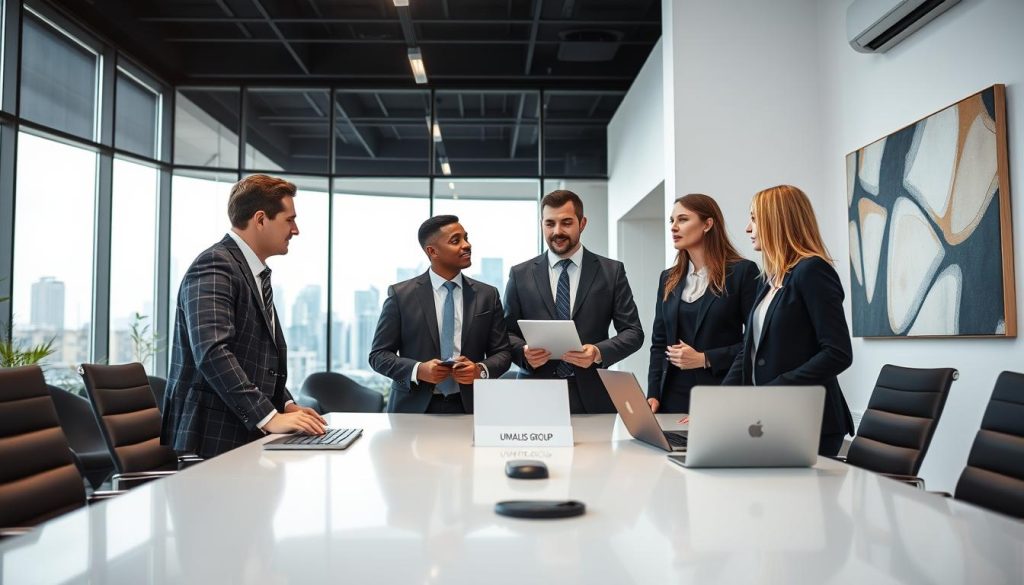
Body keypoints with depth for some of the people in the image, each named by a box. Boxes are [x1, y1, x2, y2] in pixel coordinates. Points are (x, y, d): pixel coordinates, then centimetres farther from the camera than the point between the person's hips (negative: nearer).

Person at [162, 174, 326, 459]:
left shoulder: (255, 273, 17)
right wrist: (269, 417, -26)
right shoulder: (215, 266, -12)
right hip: (213, 439, -8)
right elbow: (212, 352, -24)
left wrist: (286, 404, 8)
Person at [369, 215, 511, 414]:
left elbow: (502, 353, 8)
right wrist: (419, 370, -15)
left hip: (468, 408, 2)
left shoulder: (487, 295, 5)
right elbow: (379, 355, 1)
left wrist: (480, 370, -12)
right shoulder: (401, 294, 0)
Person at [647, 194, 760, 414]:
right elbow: (659, 342, 12)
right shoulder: (669, 279, 11)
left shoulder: (742, 271, -5)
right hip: (674, 397, 4)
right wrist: (653, 394, 1)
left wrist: (704, 359, -15)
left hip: (723, 397, -4)